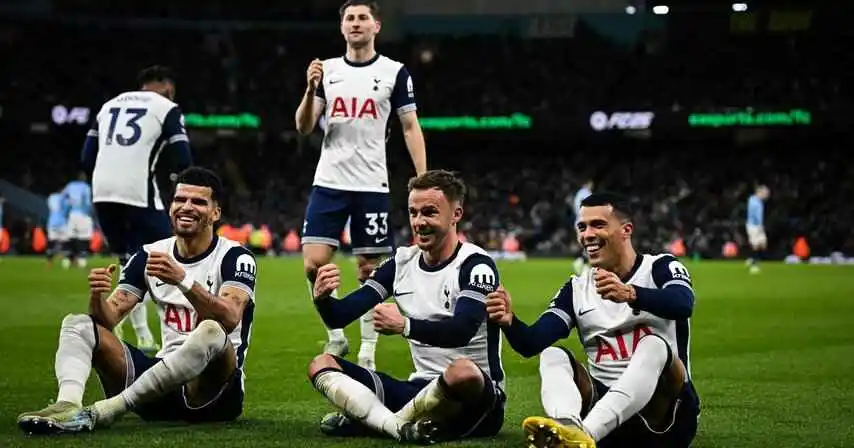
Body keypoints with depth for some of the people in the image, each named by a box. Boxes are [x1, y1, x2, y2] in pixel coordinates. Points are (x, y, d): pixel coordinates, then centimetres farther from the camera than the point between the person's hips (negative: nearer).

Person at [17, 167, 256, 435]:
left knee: (210, 332, -37)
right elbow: (110, 318, 3)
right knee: (77, 324, -7)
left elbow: (229, 319, -25)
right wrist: (97, 297, -20)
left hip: (215, 388, -5)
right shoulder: (150, 255, 10)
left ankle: (104, 411, -34)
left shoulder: (234, 257, -6)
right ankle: (67, 406, -38)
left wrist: (182, 280, -39)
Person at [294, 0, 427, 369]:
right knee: (314, 264, -7)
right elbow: (304, 128, 5)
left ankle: (367, 353, 12)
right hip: (328, 184, 2)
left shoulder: (394, 72, 0)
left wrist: (424, 181, -6)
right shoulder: (326, 70, 8)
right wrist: (311, 90, -13)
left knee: (369, 269, 1)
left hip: (372, 186, -2)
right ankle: (335, 337, 11)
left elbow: (411, 127, 2)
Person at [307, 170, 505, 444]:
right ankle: (400, 426, -29)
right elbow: (339, 317, 3)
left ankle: (366, 422, -20)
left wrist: (405, 326, -45)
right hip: (421, 389, 6)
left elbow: (462, 331, -29)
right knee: (321, 365, -4)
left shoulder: (476, 265, -11)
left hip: (477, 396, -6)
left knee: (462, 372, -41)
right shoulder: (402, 262, 7)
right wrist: (322, 298, -21)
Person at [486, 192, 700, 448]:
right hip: (604, 404, 3)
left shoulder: (660, 268, 0)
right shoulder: (576, 290, 11)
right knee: (552, 355, -16)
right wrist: (509, 322, -25)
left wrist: (630, 295, -44)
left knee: (654, 345, -30)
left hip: (665, 414, -3)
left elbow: (683, 306, -25)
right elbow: (531, 344, -1)